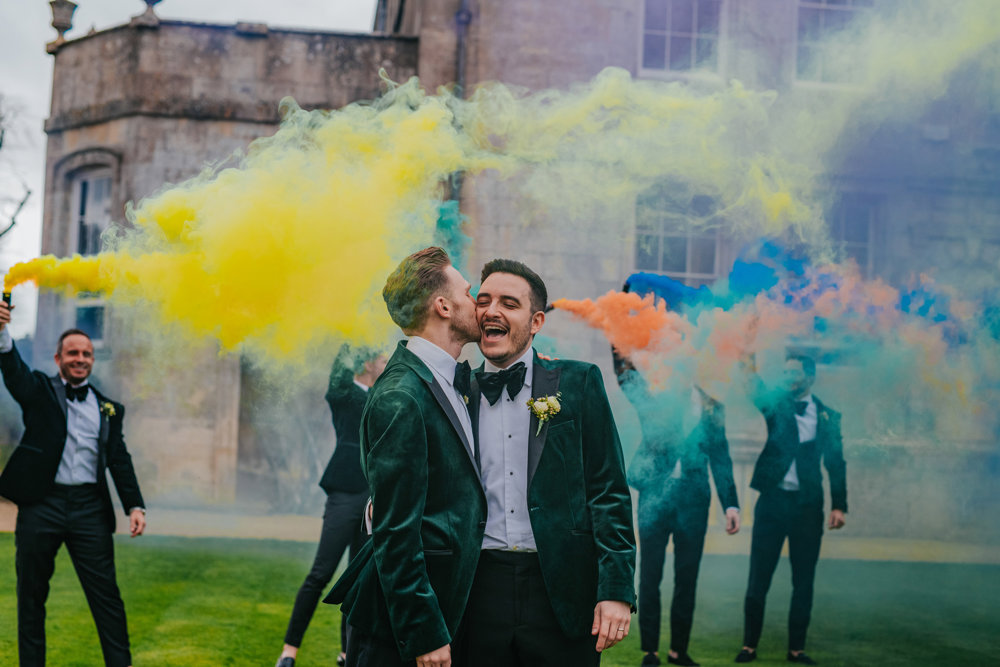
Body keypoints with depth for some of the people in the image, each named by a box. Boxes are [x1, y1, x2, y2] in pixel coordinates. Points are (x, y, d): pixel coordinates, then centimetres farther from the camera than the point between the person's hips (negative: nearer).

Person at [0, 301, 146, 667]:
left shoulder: (108, 409, 14)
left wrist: (135, 506, -5)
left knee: (106, 595, -1)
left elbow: (120, 460, 9)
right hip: (41, 503, -1)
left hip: (89, 507, 1)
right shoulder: (40, 391, 8)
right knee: (31, 595, 7)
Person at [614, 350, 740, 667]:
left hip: (693, 501, 2)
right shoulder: (652, 397, 4)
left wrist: (731, 504, 5)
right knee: (650, 577, 2)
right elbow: (626, 375, -9)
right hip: (655, 496, -1)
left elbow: (721, 459, 10)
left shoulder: (711, 407, 8)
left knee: (687, 578, 6)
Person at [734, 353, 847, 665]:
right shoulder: (775, 404, 4)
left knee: (804, 582, 6)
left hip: (807, 507, 1)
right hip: (772, 500, -1)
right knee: (758, 579, 0)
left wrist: (839, 505, 1)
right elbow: (755, 390, -16)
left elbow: (836, 464, 8)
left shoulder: (827, 416, 7)